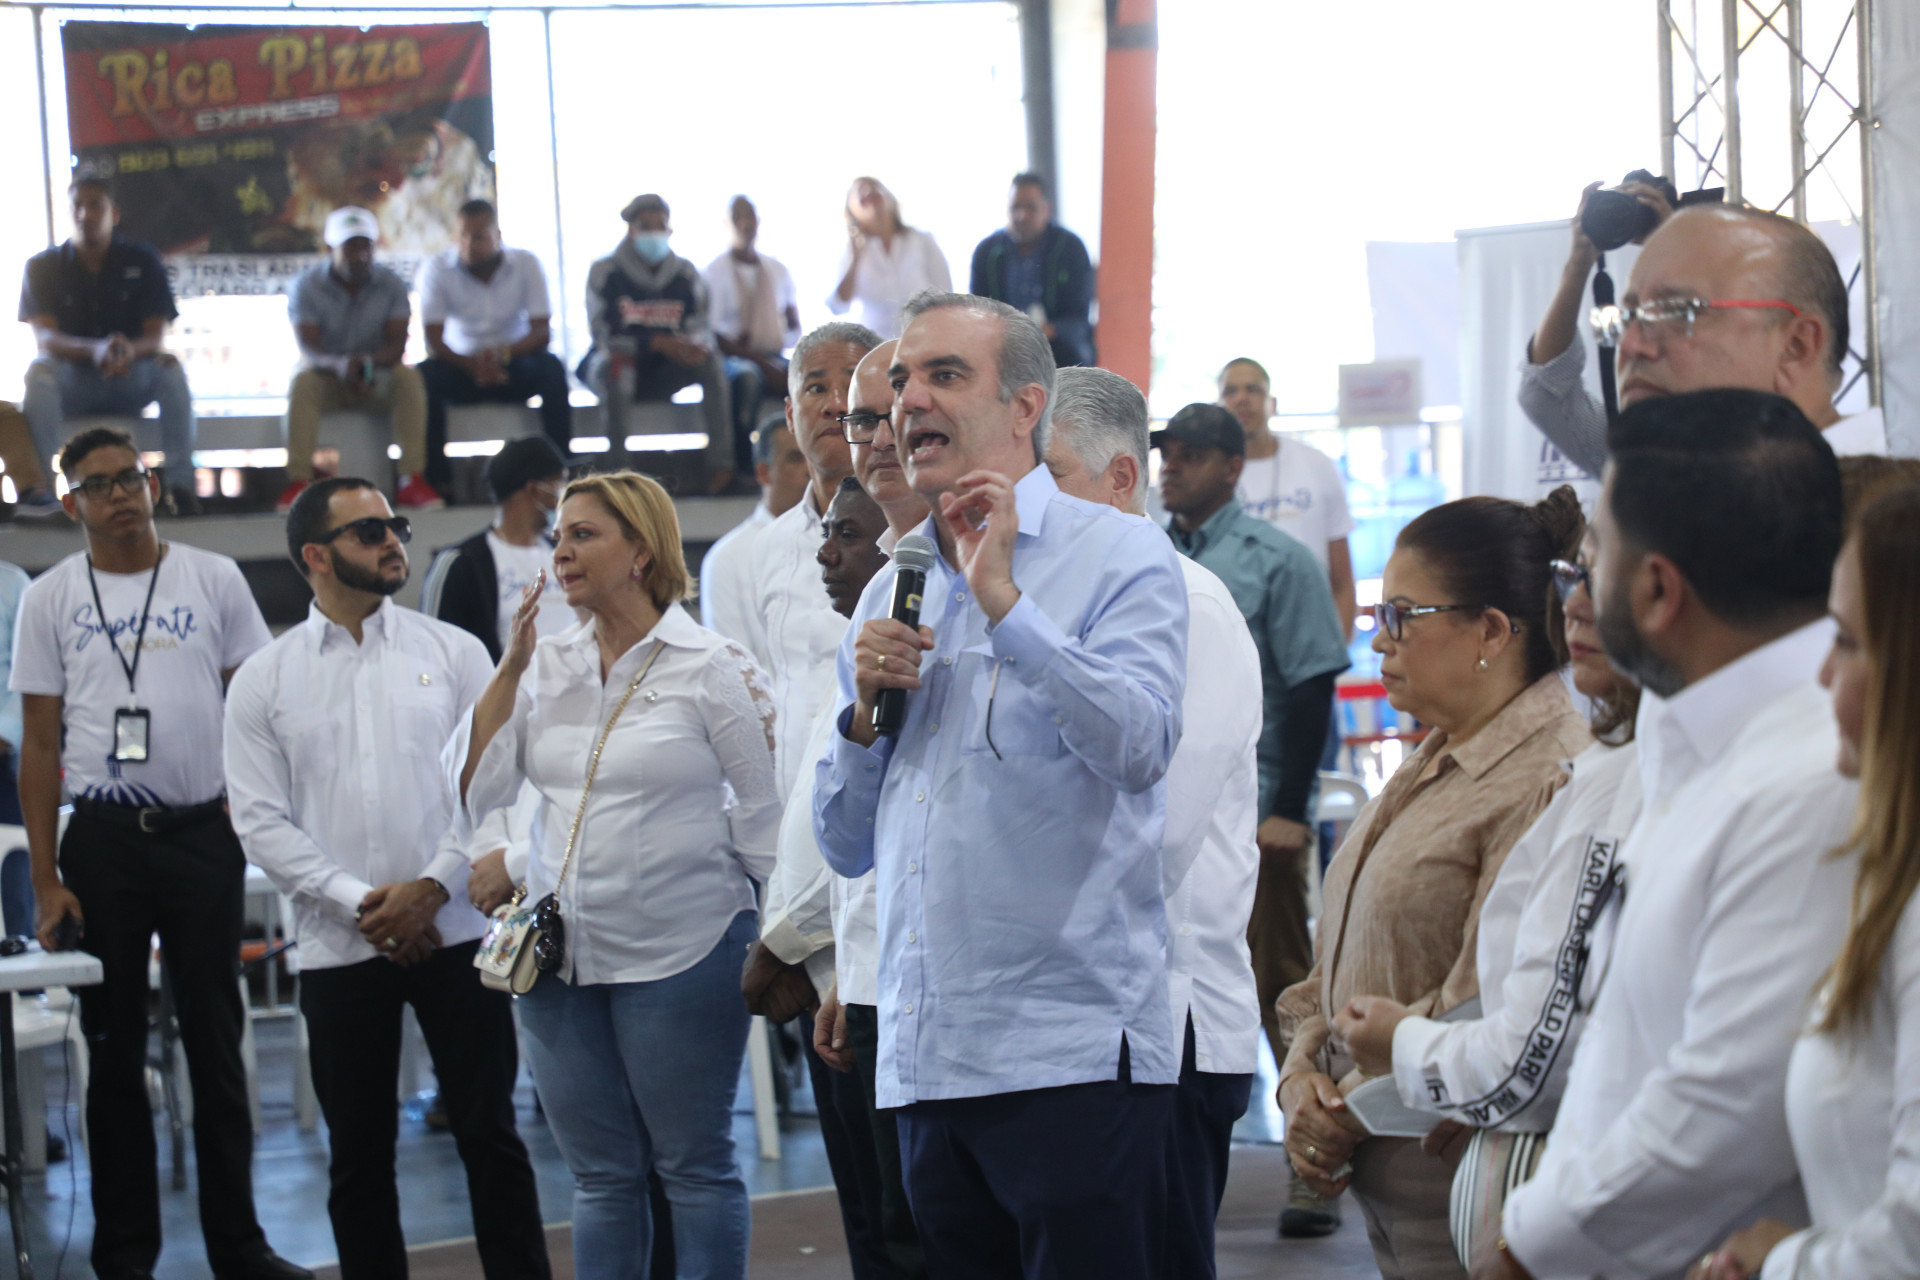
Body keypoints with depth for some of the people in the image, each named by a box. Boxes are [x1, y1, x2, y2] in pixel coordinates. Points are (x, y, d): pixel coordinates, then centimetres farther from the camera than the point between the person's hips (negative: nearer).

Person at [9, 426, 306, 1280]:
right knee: (115, 1049, 7)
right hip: (103, 839, 0)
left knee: (216, 1043, 5)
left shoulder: (213, 580, 4)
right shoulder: (50, 599, 4)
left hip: (203, 832, 0)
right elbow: (39, 745, 4)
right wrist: (44, 881, -2)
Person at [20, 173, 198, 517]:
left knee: (169, 366, -30)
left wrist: (130, 350, -33)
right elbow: (43, 337, -13)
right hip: (71, 383, -1)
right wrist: (94, 350, -35)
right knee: (40, 370, -33)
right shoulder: (42, 267, 0)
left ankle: (180, 484, -36)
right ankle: (40, 483, -38)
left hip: (129, 382, 1)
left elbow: (157, 339, -7)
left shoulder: (142, 261, 2)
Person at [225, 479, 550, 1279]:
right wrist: (356, 901, -11)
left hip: (453, 934, 0)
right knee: (359, 1154, 8)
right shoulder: (264, 680, 4)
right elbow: (259, 821, -1)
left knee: (490, 1136, 2)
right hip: (338, 946, 1)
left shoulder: (453, 652, 5)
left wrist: (431, 888, -10)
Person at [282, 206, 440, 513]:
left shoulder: (391, 286, -1)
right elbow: (309, 351, -18)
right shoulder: (306, 288, -6)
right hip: (328, 379, -1)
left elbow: (397, 345, -12)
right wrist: (340, 365, -42)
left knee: (409, 378, -30)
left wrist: (370, 361, -36)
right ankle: (298, 482, -40)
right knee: (302, 383, -34)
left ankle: (412, 480, -36)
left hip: (377, 380, 1)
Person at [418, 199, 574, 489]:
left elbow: (542, 332, -11)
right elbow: (433, 342, -13)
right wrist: (472, 365, -33)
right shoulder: (435, 269, -6)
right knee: (425, 374, -32)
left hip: (514, 369, 0)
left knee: (551, 367, -31)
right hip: (462, 367, 0)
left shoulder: (526, 264, -4)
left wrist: (504, 353, -32)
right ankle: (437, 479, -28)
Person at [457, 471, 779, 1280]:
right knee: (600, 1177, 11)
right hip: (560, 954, 5)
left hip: (680, 954, -5)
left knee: (694, 1168, 3)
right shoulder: (548, 667, 8)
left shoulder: (711, 668, -6)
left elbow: (764, 818, -4)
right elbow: (472, 791, 1)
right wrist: (510, 667, -5)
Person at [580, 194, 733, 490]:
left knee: (710, 362, -23)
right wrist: (658, 343, -29)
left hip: (662, 374, 3)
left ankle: (721, 462, -26)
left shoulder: (686, 274, 3)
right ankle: (616, 463, -38)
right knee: (616, 364, -37)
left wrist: (694, 345, -28)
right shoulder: (605, 272, -8)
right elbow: (603, 336, -16)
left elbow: (699, 331, -1)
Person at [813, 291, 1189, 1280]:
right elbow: (846, 848, 18)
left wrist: (1004, 603, -18)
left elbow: (1139, 746, -19)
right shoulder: (890, 596, 17)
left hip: (1072, 1050, -6)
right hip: (925, 1062, 6)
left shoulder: (1118, 556, -1)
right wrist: (864, 712, 0)